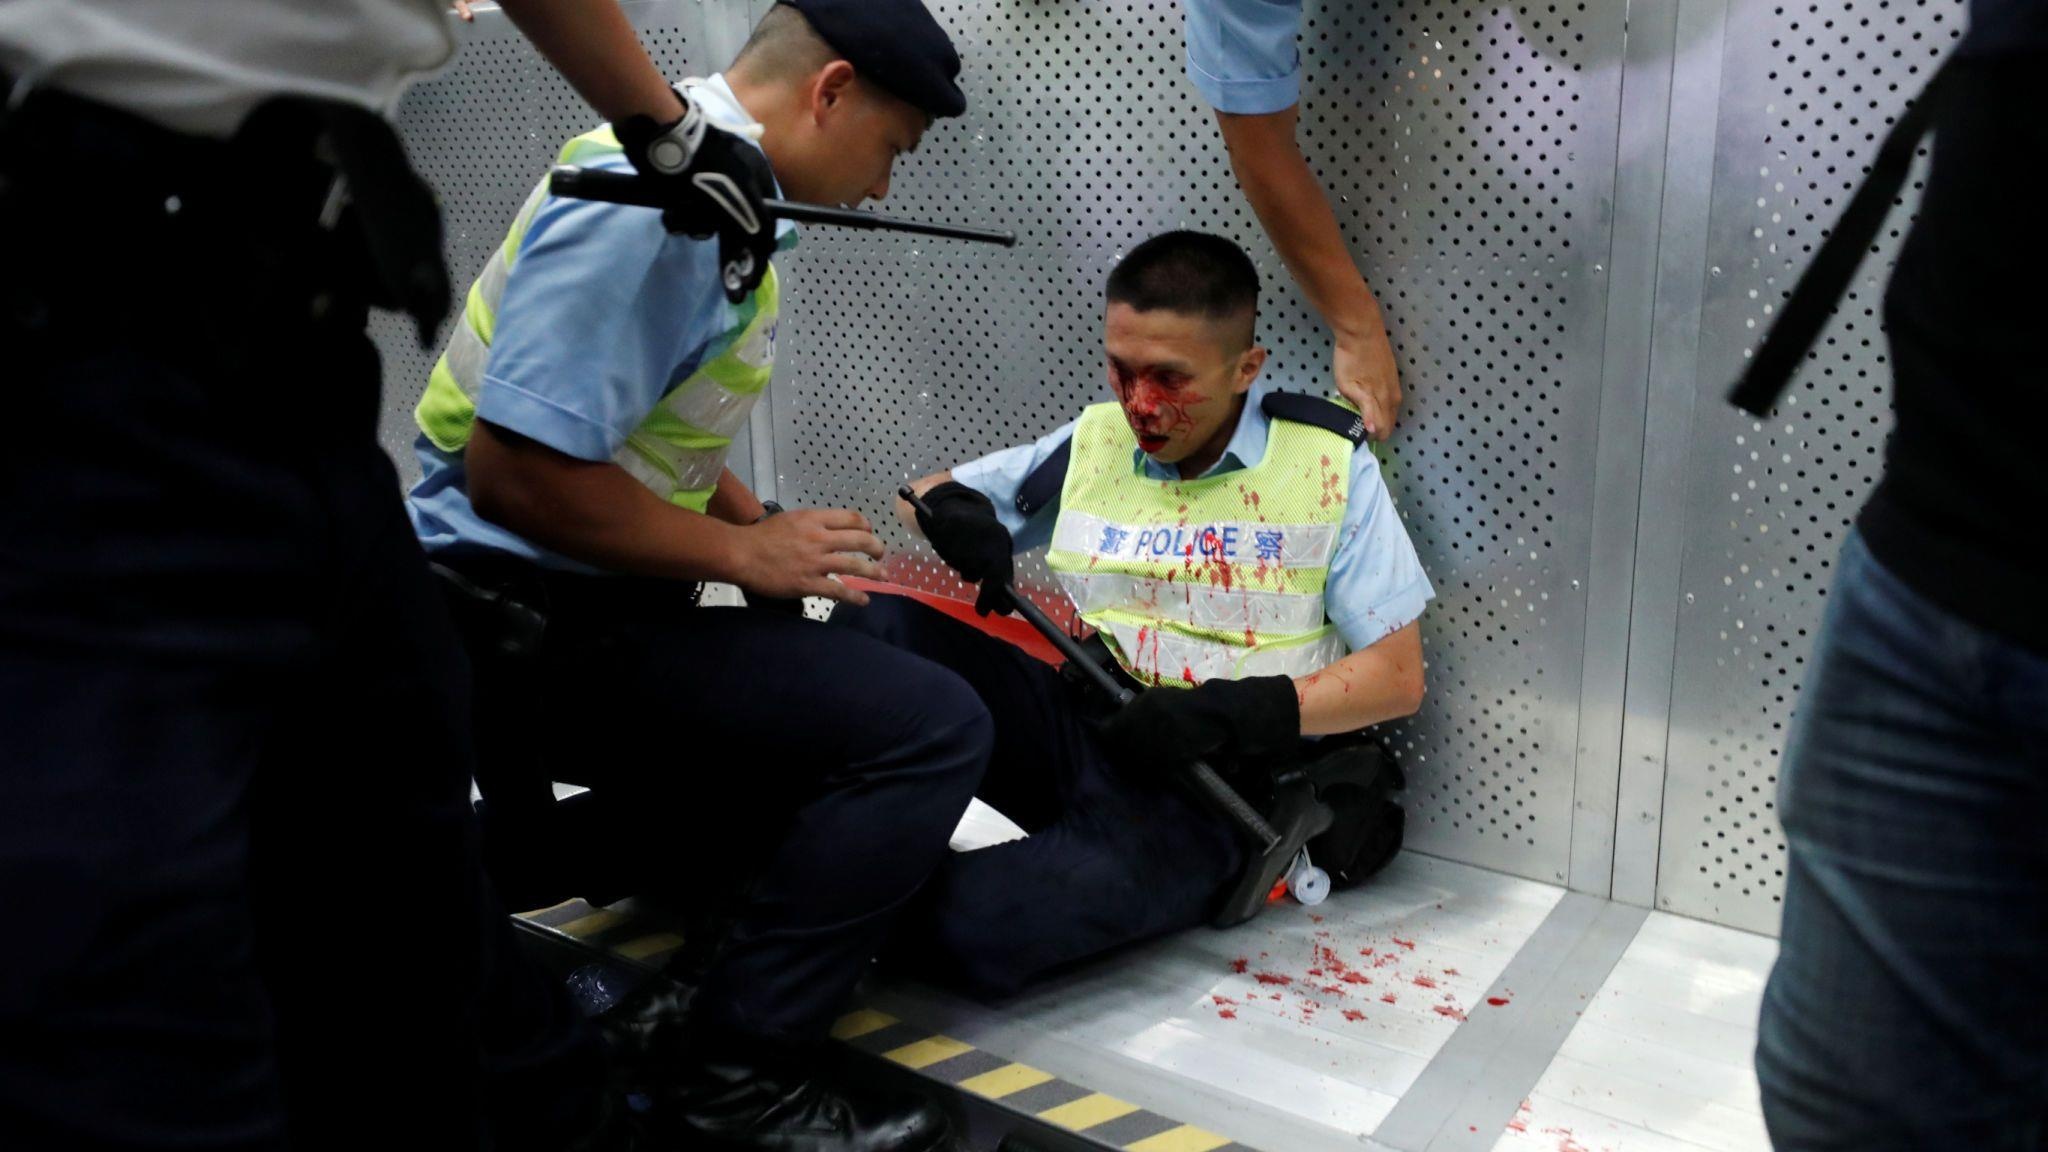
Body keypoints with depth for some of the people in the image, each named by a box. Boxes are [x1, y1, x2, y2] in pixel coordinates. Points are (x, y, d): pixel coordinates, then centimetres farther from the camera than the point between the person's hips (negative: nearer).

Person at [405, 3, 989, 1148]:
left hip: (570, 606, 10)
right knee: (932, 729, -20)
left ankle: (512, 862, 18)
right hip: (533, 622, -10)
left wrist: (764, 527, 8)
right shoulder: (656, 199, -20)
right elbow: (515, 467, -26)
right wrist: (748, 553, -17)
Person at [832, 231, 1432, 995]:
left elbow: (1398, 677, -4)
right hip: (1081, 729, 5)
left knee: (974, 929, -29)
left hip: (1206, 795, -4)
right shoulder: (1093, 442, 10)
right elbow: (927, 495, 19)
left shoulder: (1328, 466, -1)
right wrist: (952, 510, -7)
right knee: (876, 624, -19)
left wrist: (1231, 714, -19)